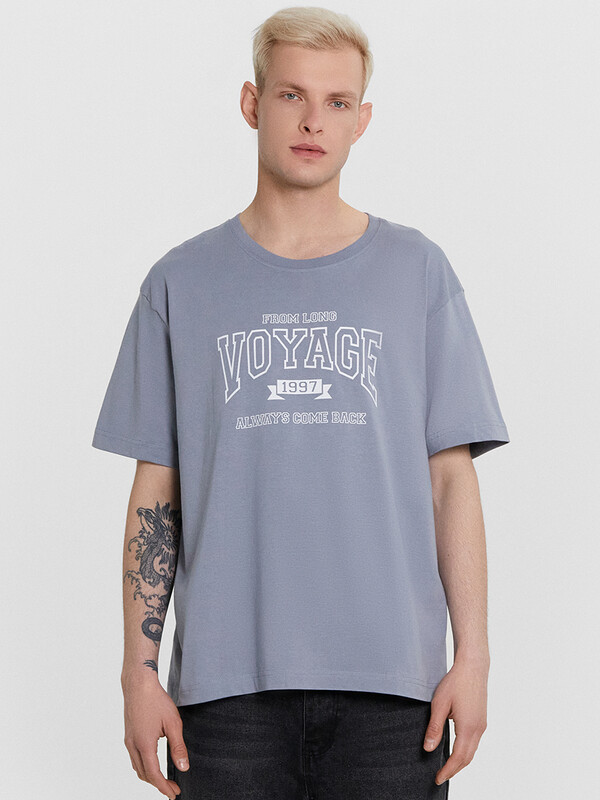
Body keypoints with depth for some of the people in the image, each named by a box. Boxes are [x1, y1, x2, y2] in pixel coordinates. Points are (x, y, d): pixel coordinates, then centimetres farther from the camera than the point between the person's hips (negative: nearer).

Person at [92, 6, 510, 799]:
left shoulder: (417, 272, 7)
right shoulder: (183, 282, 8)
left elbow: (452, 475, 5)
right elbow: (155, 493, 7)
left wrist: (473, 654, -2)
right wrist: (139, 671, 1)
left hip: (390, 678, 0)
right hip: (228, 683, 0)